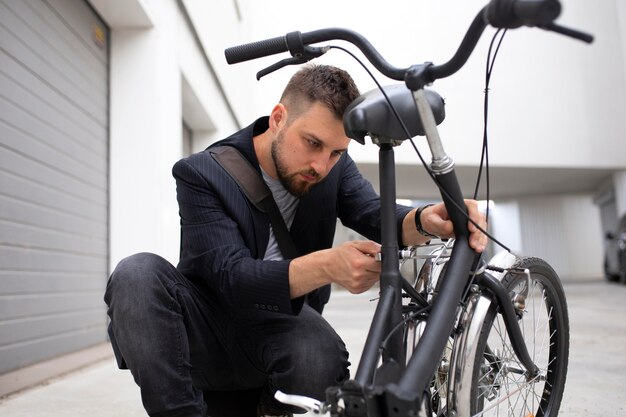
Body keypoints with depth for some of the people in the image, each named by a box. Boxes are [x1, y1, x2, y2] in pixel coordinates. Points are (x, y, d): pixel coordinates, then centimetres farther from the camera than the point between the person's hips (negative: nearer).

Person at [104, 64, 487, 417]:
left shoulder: (335, 166, -2)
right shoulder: (201, 174, -16)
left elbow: (377, 217, -16)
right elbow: (232, 278, -25)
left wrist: (427, 221, -41)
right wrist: (328, 266, -41)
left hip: (279, 327, 3)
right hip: (209, 328, -2)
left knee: (323, 358, -33)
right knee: (138, 274, -29)